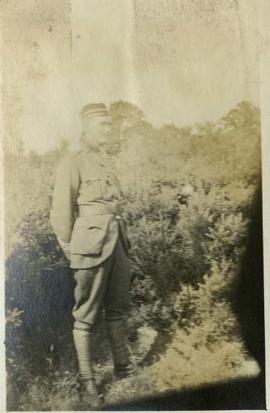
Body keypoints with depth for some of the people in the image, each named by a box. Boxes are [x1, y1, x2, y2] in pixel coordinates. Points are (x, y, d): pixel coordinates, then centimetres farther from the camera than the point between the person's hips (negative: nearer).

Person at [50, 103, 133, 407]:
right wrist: (73, 254, -3)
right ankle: (87, 380, 21)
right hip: (92, 244, -7)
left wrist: (121, 242, 18)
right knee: (87, 315, 5)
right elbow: (61, 214, -8)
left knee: (118, 307, 18)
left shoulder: (107, 162, 14)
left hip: (116, 241, 8)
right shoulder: (72, 163, -8)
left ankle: (123, 367, 35)